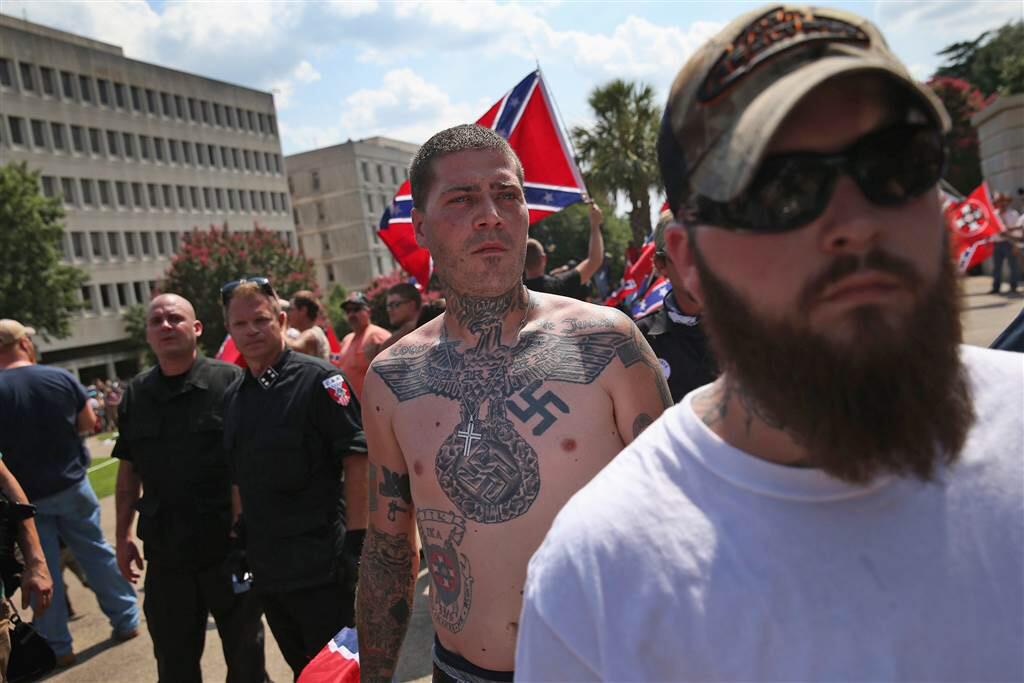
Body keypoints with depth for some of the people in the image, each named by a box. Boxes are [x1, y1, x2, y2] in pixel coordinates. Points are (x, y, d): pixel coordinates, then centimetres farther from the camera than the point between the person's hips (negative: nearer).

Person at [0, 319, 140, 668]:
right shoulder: (61, 377, -10)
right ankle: (126, 621, 24)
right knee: (97, 552, 15)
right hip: (71, 484, 2)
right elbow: (89, 423, 0)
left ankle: (58, 649, 19)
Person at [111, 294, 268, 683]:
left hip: (230, 548, -4)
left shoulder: (230, 381, -10)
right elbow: (128, 469, 12)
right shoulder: (136, 394, 5)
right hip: (165, 554, 4)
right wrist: (123, 535, 10)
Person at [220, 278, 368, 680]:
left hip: (321, 566, -6)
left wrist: (355, 540, -18)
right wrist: (240, 537, 16)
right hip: (266, 567, 7)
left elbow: (357, 459, -16)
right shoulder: (233, 397, 8)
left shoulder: (318, 380, -12)